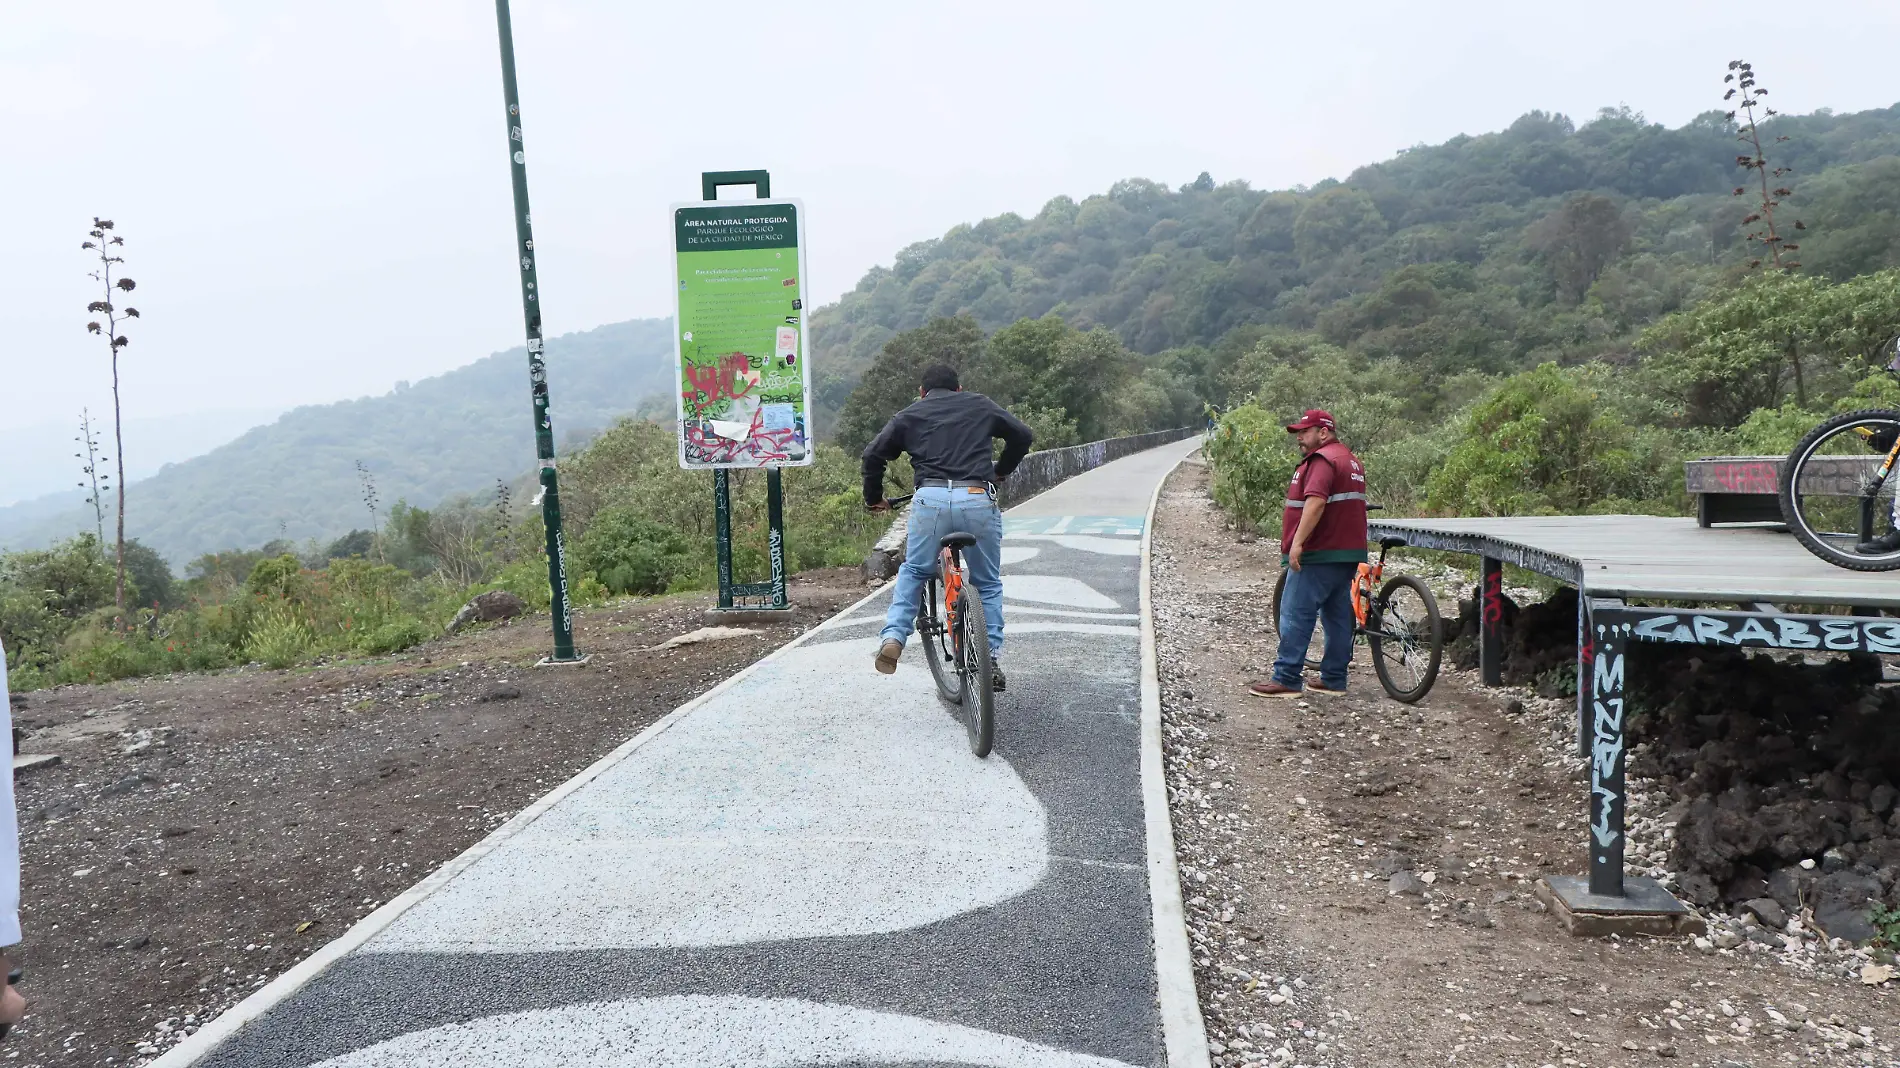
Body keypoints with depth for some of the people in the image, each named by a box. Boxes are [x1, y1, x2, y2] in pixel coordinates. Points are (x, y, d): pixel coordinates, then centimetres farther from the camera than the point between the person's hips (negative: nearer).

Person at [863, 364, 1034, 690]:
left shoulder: (910, 414, 20)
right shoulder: (981, 405, 22)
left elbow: (873, 454, 11)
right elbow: (1024, 435, 26)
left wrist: (874, 498, 24)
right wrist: (1001, 471, 41)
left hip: (931, 499, 0)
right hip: (978, 499, 0)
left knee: (913, 571, 21)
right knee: (988, 583, 16)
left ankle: (893, 636, 5)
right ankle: (993, 660, 12)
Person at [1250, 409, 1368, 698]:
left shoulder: (1322, 459, -13)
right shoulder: (1351, 460, 20)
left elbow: (1316, 502, -27)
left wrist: (1297, 543, -28)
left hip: (1319, 555, -10)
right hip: (1348, 553, 10)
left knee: (1295, 615, -6)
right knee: (1337, 617, 11)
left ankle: (1286, 679, -5)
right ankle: (1334, 680, 15)